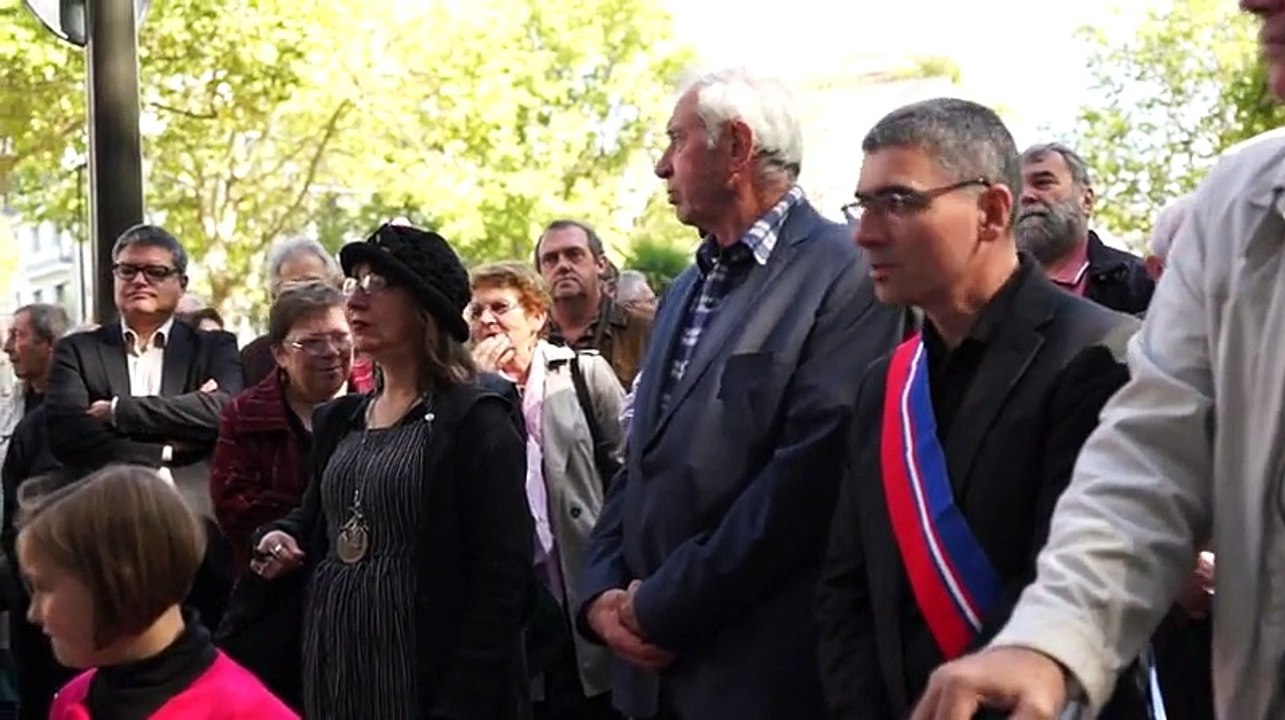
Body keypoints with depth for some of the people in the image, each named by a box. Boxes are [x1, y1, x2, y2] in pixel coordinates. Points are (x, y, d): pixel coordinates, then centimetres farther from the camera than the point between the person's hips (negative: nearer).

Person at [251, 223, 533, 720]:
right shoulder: (339, 421, 12)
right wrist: (284, 537, 3)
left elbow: (503, 580, -15)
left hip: (425, 680, -7)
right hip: (335, 672, 7)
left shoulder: (474, 421, -10)